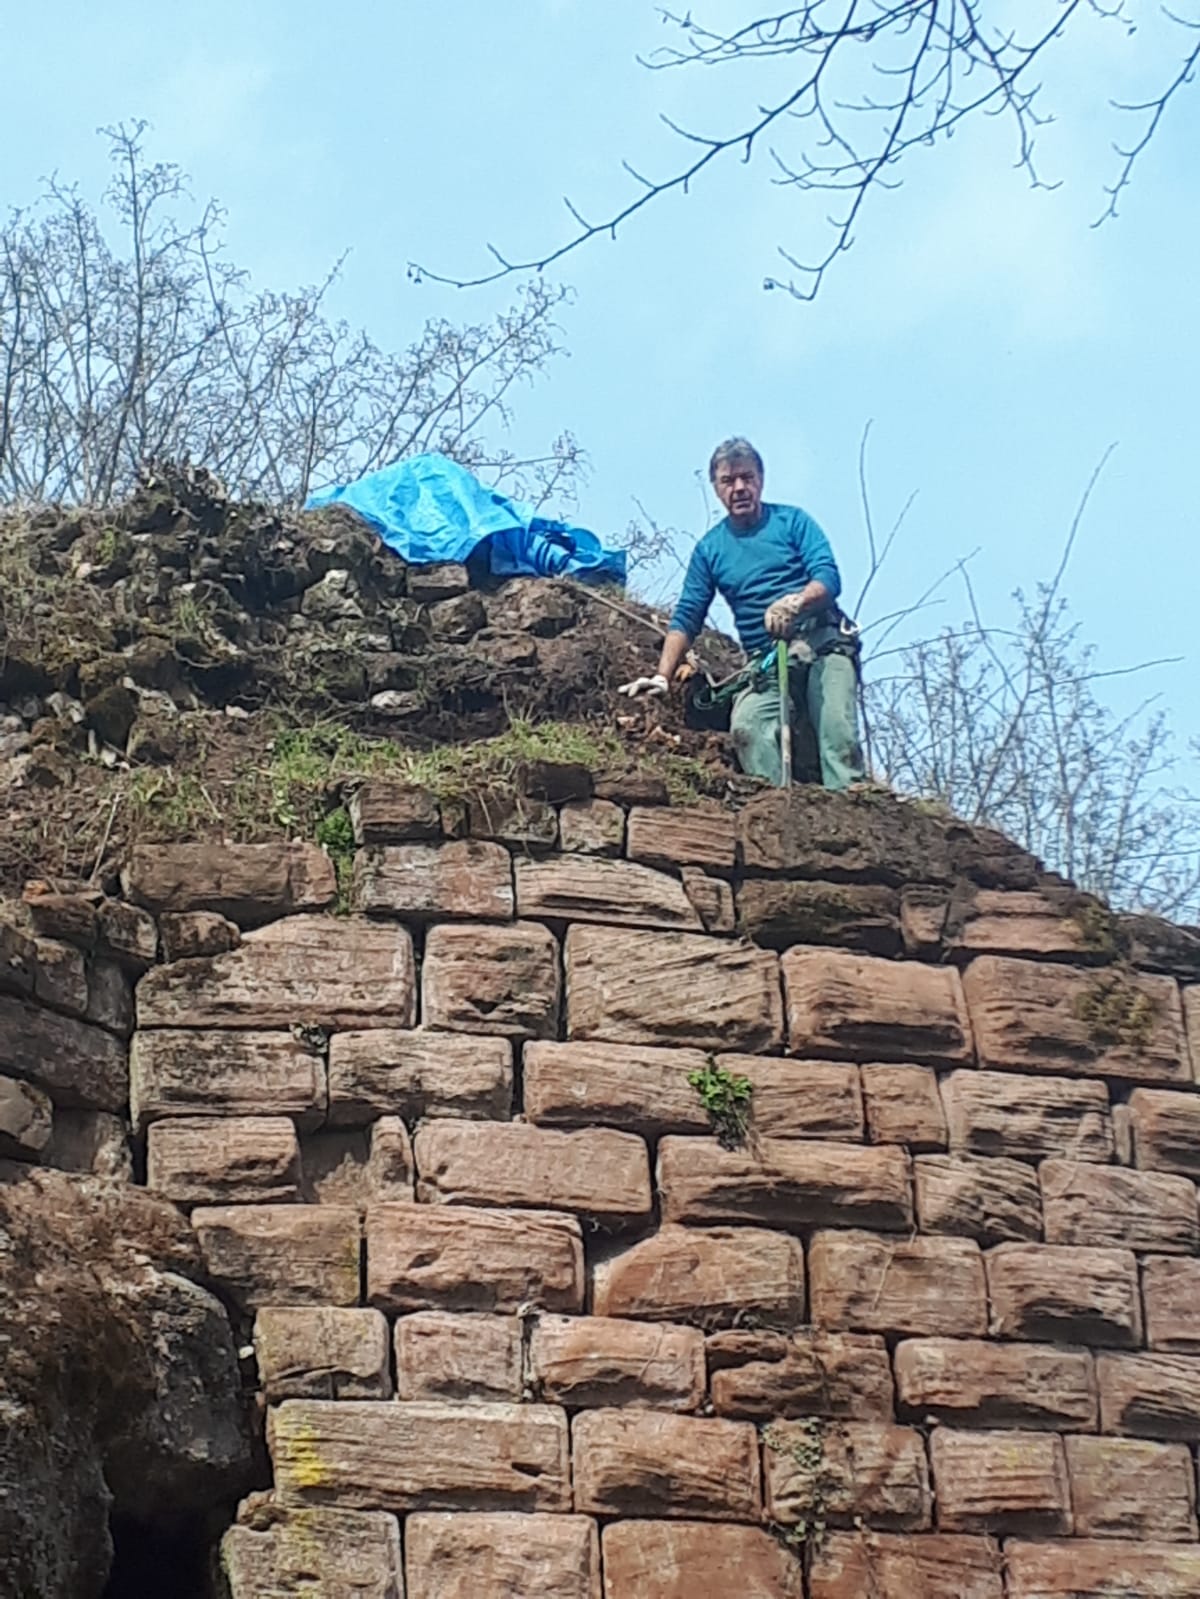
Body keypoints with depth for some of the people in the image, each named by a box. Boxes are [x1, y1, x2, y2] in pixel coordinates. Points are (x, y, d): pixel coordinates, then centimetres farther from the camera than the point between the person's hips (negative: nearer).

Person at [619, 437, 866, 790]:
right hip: (766, 660, 2)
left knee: (838, 735, -25)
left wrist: (795, 603, -24)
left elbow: (828, 578, -2)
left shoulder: (792, 521, 11)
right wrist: (664, 675, 2)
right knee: (747, 727, -29)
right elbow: (686, 618, 16)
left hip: (821, 641, -2)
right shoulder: (709, 548, 18)